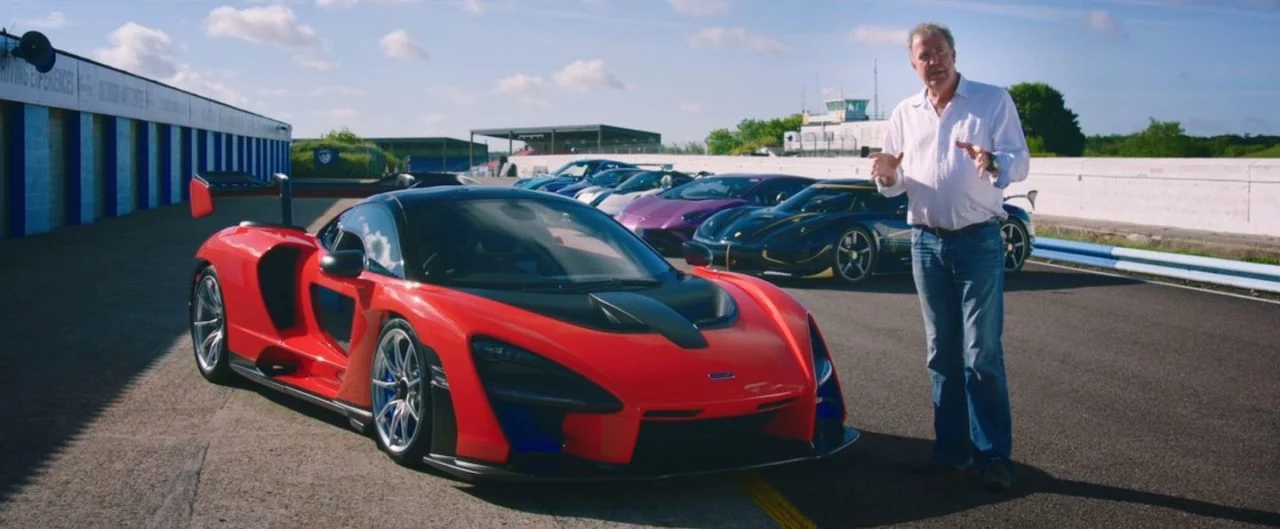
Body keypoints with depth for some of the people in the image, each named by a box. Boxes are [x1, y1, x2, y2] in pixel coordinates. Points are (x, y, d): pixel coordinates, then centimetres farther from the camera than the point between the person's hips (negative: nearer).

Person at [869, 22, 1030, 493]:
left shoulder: (994, 101, 0)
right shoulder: (904, 114, 11)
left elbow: (1020, 162, -8)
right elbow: (896, 183, 13)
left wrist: (993, 163, -30)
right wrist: (888, 176, -11)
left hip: (978, 241, -4)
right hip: (926, 242, 4)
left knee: (982, 355, -6)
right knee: (941, 353, 8)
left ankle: (994, 455, -1)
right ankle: (951, 447, 16)